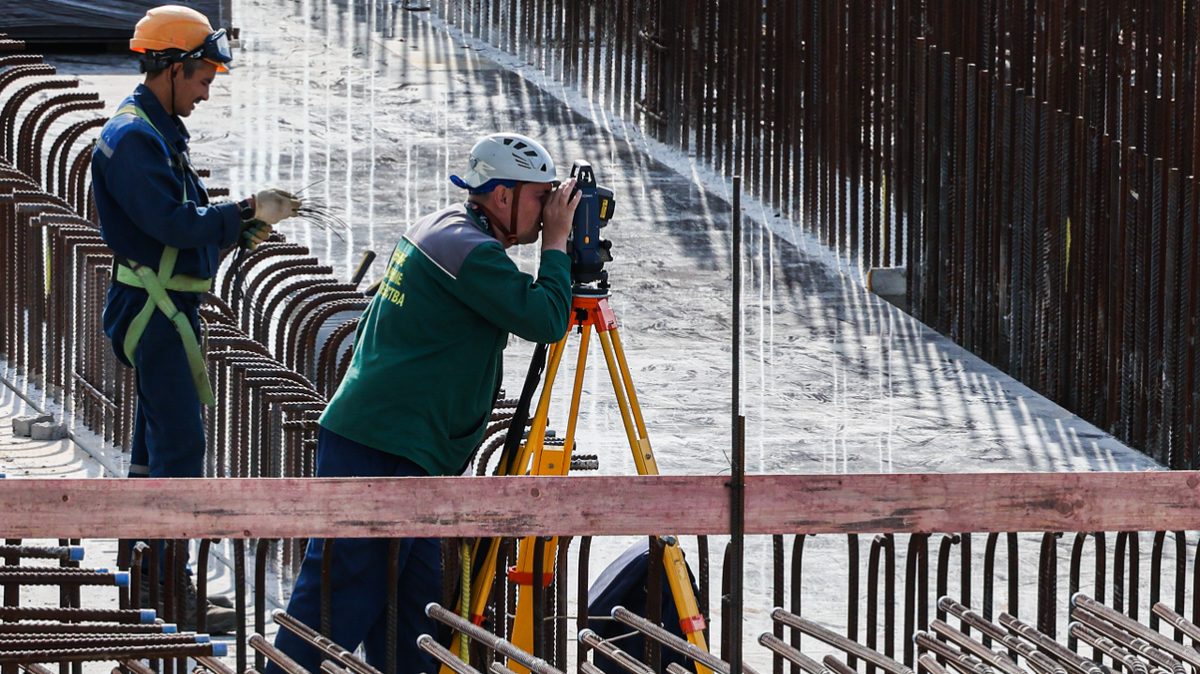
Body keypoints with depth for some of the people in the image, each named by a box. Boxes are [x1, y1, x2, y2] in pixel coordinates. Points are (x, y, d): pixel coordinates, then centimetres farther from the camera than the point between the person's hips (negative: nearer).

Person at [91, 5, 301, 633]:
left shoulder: (160, 132, 16)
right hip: (153, 310, -11)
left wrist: (244, 228, 6)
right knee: (180, 442, -11)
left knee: (158, 440, 15)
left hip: (169, 308, 11)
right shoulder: (132, 138, -17)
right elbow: (174, 223, -25)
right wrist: (248, 211, -19)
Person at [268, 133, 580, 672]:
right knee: (346, 585, -10)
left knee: (415, 588, 13)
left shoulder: (441, 226, 16)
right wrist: (556, 244, -7)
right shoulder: (467, 250, -15)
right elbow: (544, 322, -19)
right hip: (384, 450, -11)